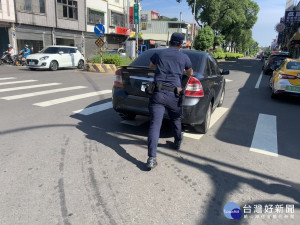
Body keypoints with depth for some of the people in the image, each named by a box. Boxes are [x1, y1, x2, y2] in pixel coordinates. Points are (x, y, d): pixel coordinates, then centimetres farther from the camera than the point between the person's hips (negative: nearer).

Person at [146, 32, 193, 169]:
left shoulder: (158, 54, 14)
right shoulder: (184, 57, 12)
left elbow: (151, 67, 34)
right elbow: (190, 73, 29)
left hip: (158, 93, 0)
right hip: (174, 95, 1)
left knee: (154, 124, -7)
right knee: (176, 120, 24)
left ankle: (151, 158, -16)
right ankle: (178, 143, 46)